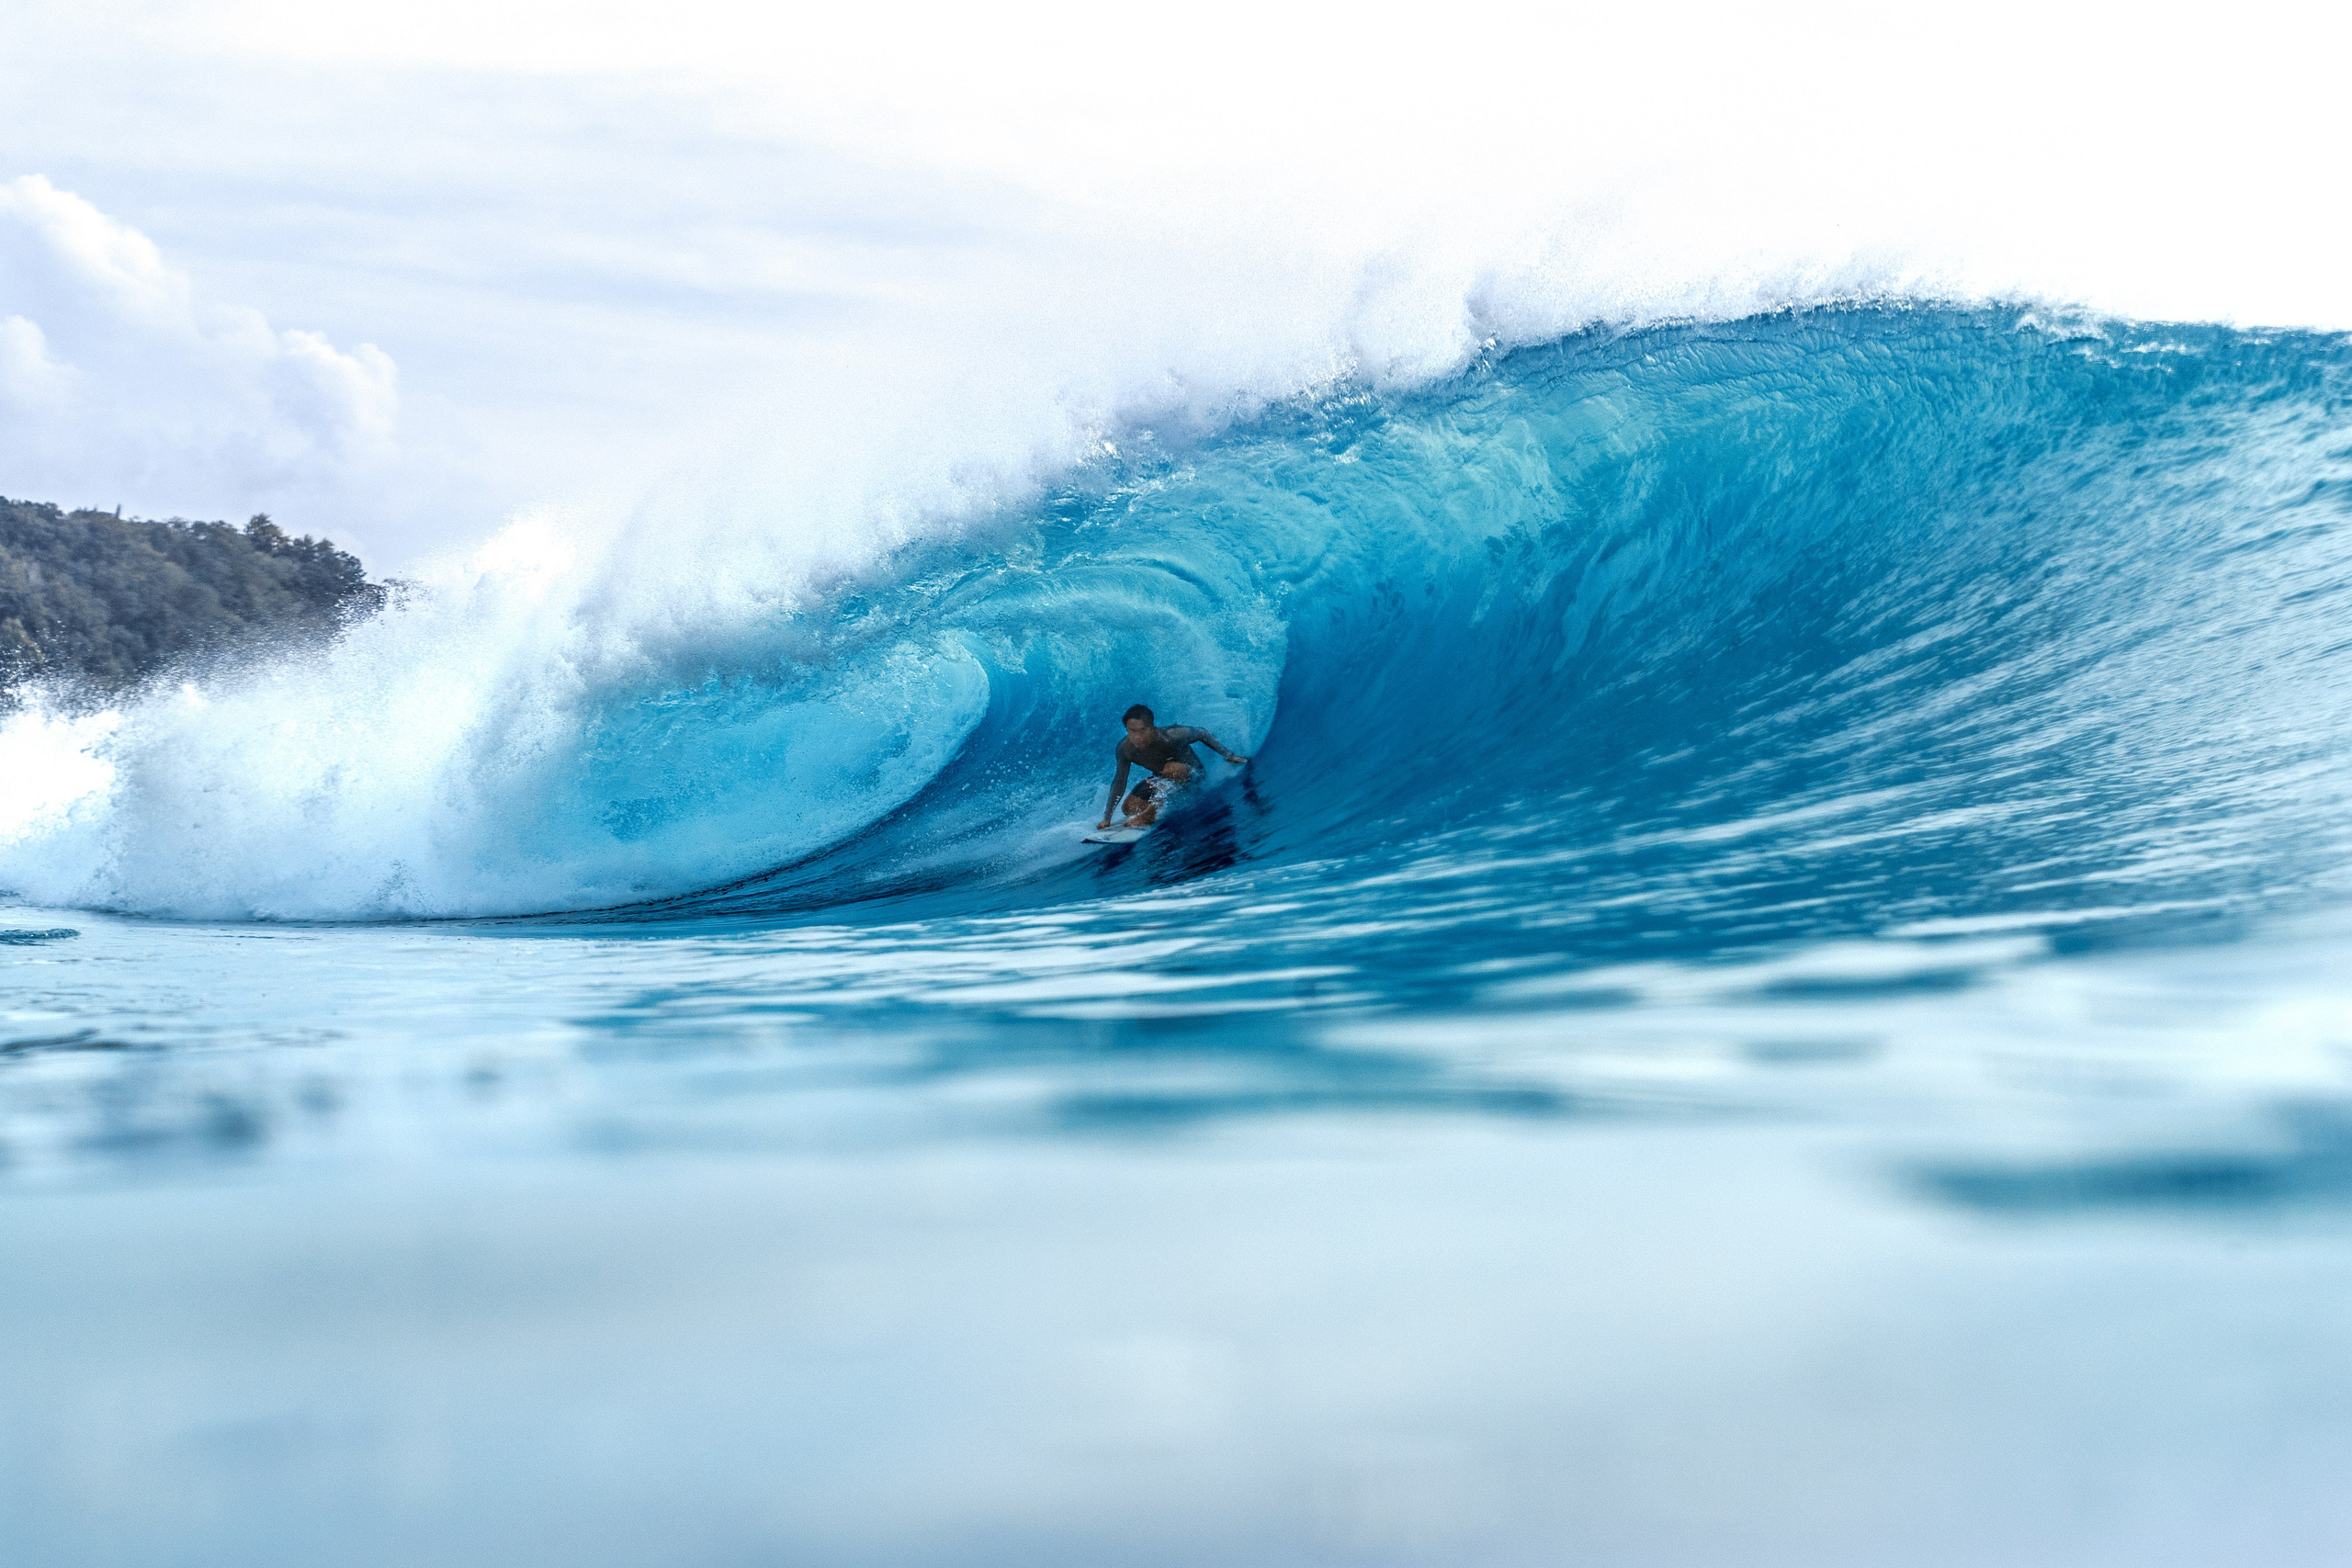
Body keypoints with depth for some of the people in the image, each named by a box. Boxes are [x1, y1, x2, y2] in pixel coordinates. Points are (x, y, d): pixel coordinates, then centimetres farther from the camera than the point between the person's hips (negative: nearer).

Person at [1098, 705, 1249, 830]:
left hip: (1191, 775, -4)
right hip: (1161, 780, 4)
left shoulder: (1170, 737, -35)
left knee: (1172, 769, -37)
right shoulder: (1125, 749, -23)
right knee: (1129, 807, -14)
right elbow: (1120, 780, -8)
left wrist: (1228, 756, -17)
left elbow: (1202, 734, -17)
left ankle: (1148, 814, -22)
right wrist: (1107, 818, -6)